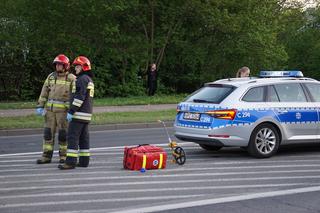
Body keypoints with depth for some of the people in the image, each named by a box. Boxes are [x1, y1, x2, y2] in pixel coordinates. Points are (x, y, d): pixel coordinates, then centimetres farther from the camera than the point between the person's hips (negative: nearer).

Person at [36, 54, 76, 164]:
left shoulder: (71, 78, -5)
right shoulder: (51, 76, 8)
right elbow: (44, 92, 9)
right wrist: (40, 106, 2)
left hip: (64, 109, -4)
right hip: (50, 108, 4)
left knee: (63, 133, 0)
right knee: (48, 132, 3)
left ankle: (64, 155, 12)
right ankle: (46, 156, 7)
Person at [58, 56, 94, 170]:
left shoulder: (83, 79, -13)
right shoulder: (89, 80, 19)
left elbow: (80, 97, -21)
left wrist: (71, 111, -21)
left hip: (79, 113, -10)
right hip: (86, 114, 10)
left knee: (72, 136, -11)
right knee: (83, 138, 10)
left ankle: (70, 161, -14)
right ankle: (84, 161, 11)